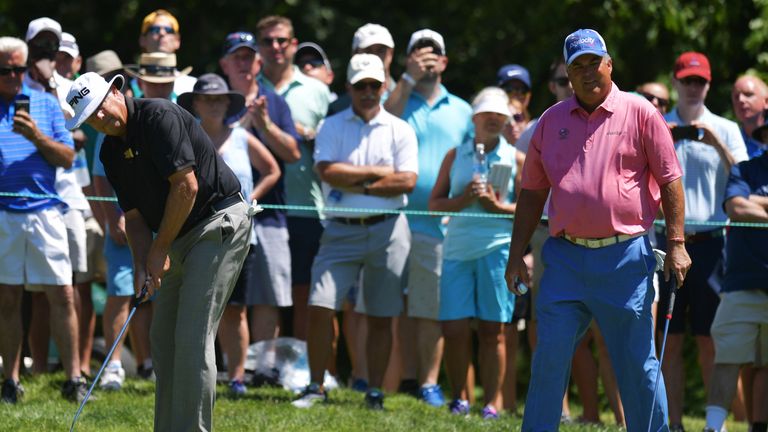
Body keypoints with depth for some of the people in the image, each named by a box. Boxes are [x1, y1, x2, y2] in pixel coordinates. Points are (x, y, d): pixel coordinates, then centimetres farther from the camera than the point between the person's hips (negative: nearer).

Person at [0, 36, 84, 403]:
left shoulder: (45, 103, 11)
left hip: (44, 211, 1)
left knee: (62, 295, -4)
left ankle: (73, 377, 0)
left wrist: (37, 137, -8)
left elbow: (67, 158, 6)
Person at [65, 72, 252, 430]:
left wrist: (160, 249, -13)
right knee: (165, 337, 10)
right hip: (182, 238, 10)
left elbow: (186, 186, -21)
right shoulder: (111, 152, 9)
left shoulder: (159, 116, -17)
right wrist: (142, 265, -7)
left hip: (220, 222, -10)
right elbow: (134, 216, 11)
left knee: (193, 337, -14)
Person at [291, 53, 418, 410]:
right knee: (320, 307, -9)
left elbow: (407, 180, -6)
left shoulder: (399, 130, 6)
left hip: (387, 230, 0)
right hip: (341, 229, 0)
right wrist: (377, 172, -8)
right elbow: (328, 172, -9)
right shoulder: (332, 127, 6)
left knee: (381, 317, 4)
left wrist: (358, 185, -10)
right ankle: (315, 387, 2)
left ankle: (375, 392, 12)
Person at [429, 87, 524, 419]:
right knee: (454, 327, -3)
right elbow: (435, 203, 8)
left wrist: (497, 205, -12)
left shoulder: (515, 159, 8)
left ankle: (492, 402, 5)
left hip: (498, 246, -2)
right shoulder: (456, 155, 13)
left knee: (491, 328, -1)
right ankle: (458, 398, 12)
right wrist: (465, 198, -9)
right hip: (458, 248, 2)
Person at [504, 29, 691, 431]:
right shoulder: (551, 121, 11)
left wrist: (676, 244, -6)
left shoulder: (640, 114, 1)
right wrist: (516, 255, 11)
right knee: (549, 358, -1)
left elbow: (669, 181, 0)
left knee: (638, 364, 3)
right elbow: (532, 192, 16)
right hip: (565, 258, 3)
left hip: (625, 258, -3)